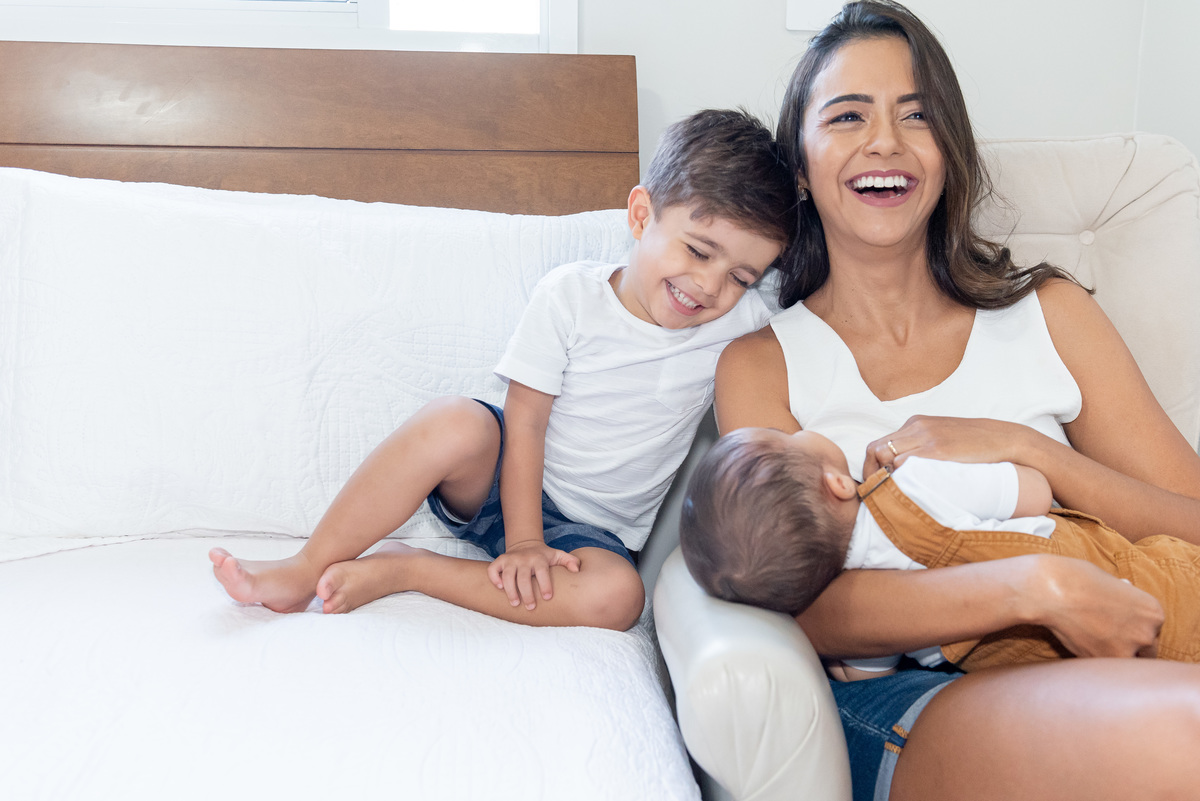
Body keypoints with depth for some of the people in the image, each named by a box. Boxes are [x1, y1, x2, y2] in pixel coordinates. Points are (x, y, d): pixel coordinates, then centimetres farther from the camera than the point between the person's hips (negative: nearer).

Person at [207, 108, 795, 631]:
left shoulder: (741, 322, -6)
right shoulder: (569, 296, -12)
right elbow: (525, 421, -13)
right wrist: (522, 541, -19)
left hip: (592, 529, 2)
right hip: (503, 480, -1)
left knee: (617, 596, -33)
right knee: (454, 423, -36)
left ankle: (401, 570, -21)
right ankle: (304, 571, -21)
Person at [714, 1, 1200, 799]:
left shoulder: (1050, 314, 11)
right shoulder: (761, 365, 5)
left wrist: (1020, 446, -9)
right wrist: (1035, 585, -21)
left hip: (1073, 675, 4)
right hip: (881, 704, -3)